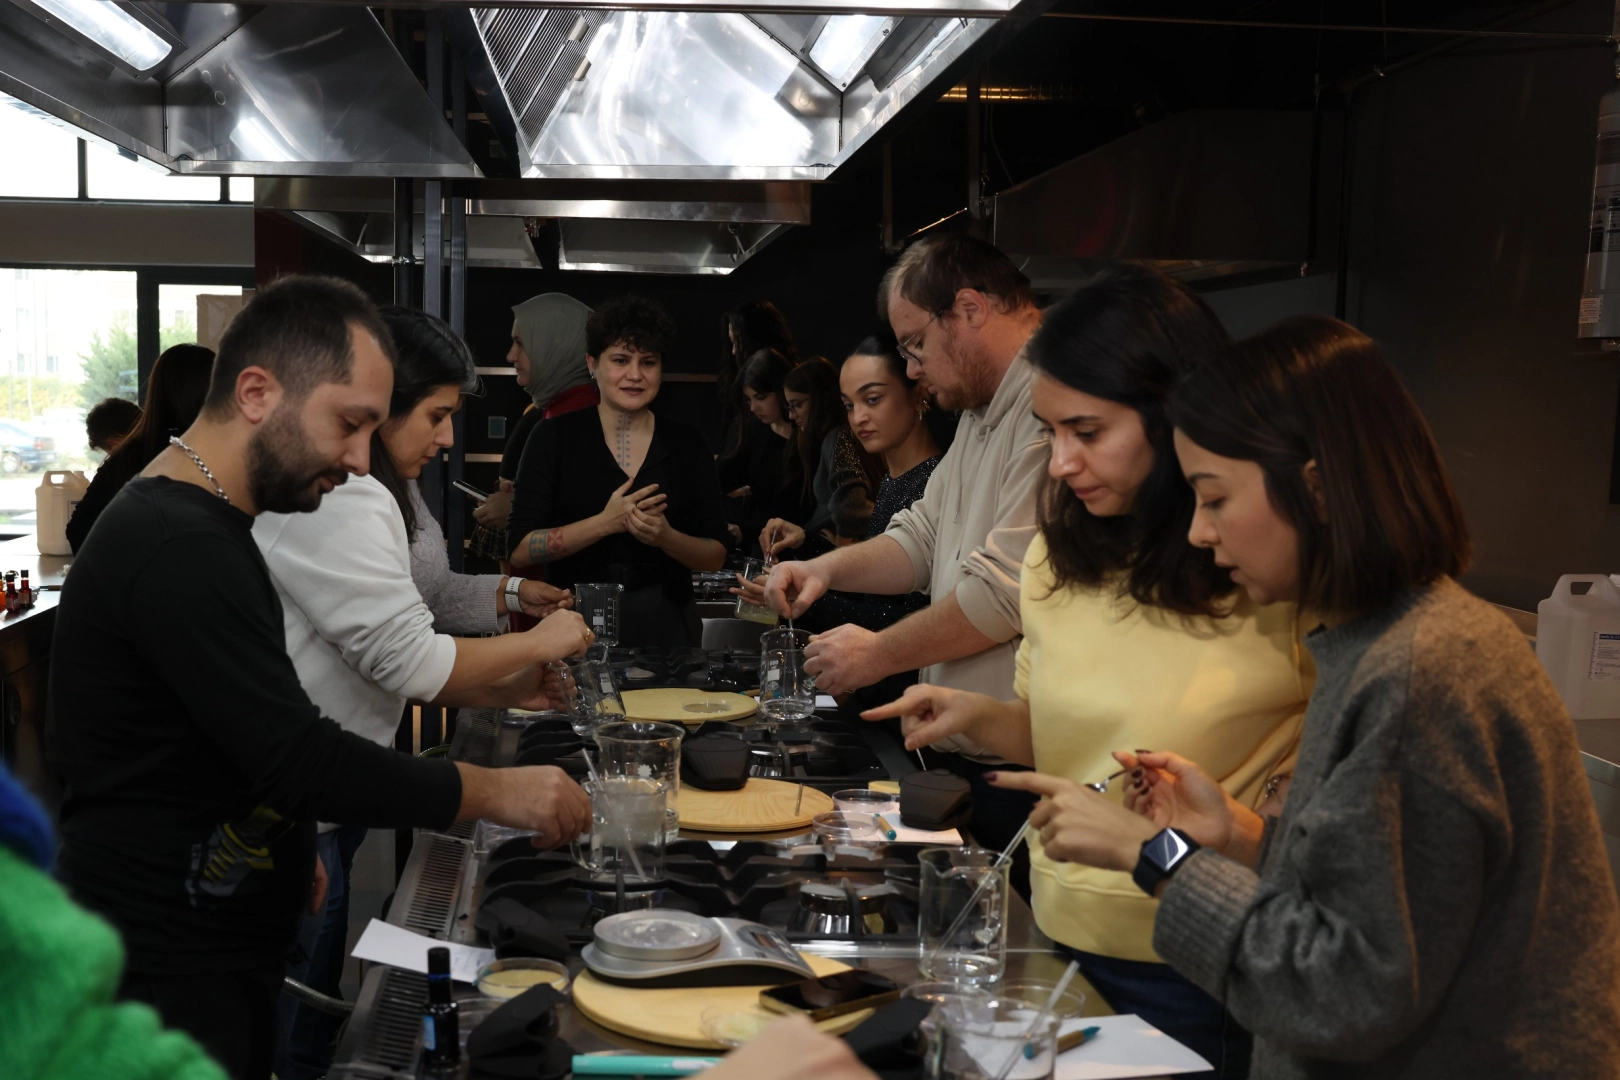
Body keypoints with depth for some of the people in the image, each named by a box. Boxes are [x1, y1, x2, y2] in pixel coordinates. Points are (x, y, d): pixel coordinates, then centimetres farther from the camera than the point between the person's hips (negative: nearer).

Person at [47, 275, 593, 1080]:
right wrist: (494, 792, -20)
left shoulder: (197, 525, 10)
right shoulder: (179, 549, -24)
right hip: (171, 982, -10)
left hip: (226, 951, 10)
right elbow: (298, 762, -27)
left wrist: (286, 842, 12)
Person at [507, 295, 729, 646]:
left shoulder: (687, 444, 3)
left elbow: (716, 555, 3)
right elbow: (520, 550, -9)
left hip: (665, 625, 2)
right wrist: (606, 522, -20)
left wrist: (666, 537, -18)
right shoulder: (554, 437, -2)